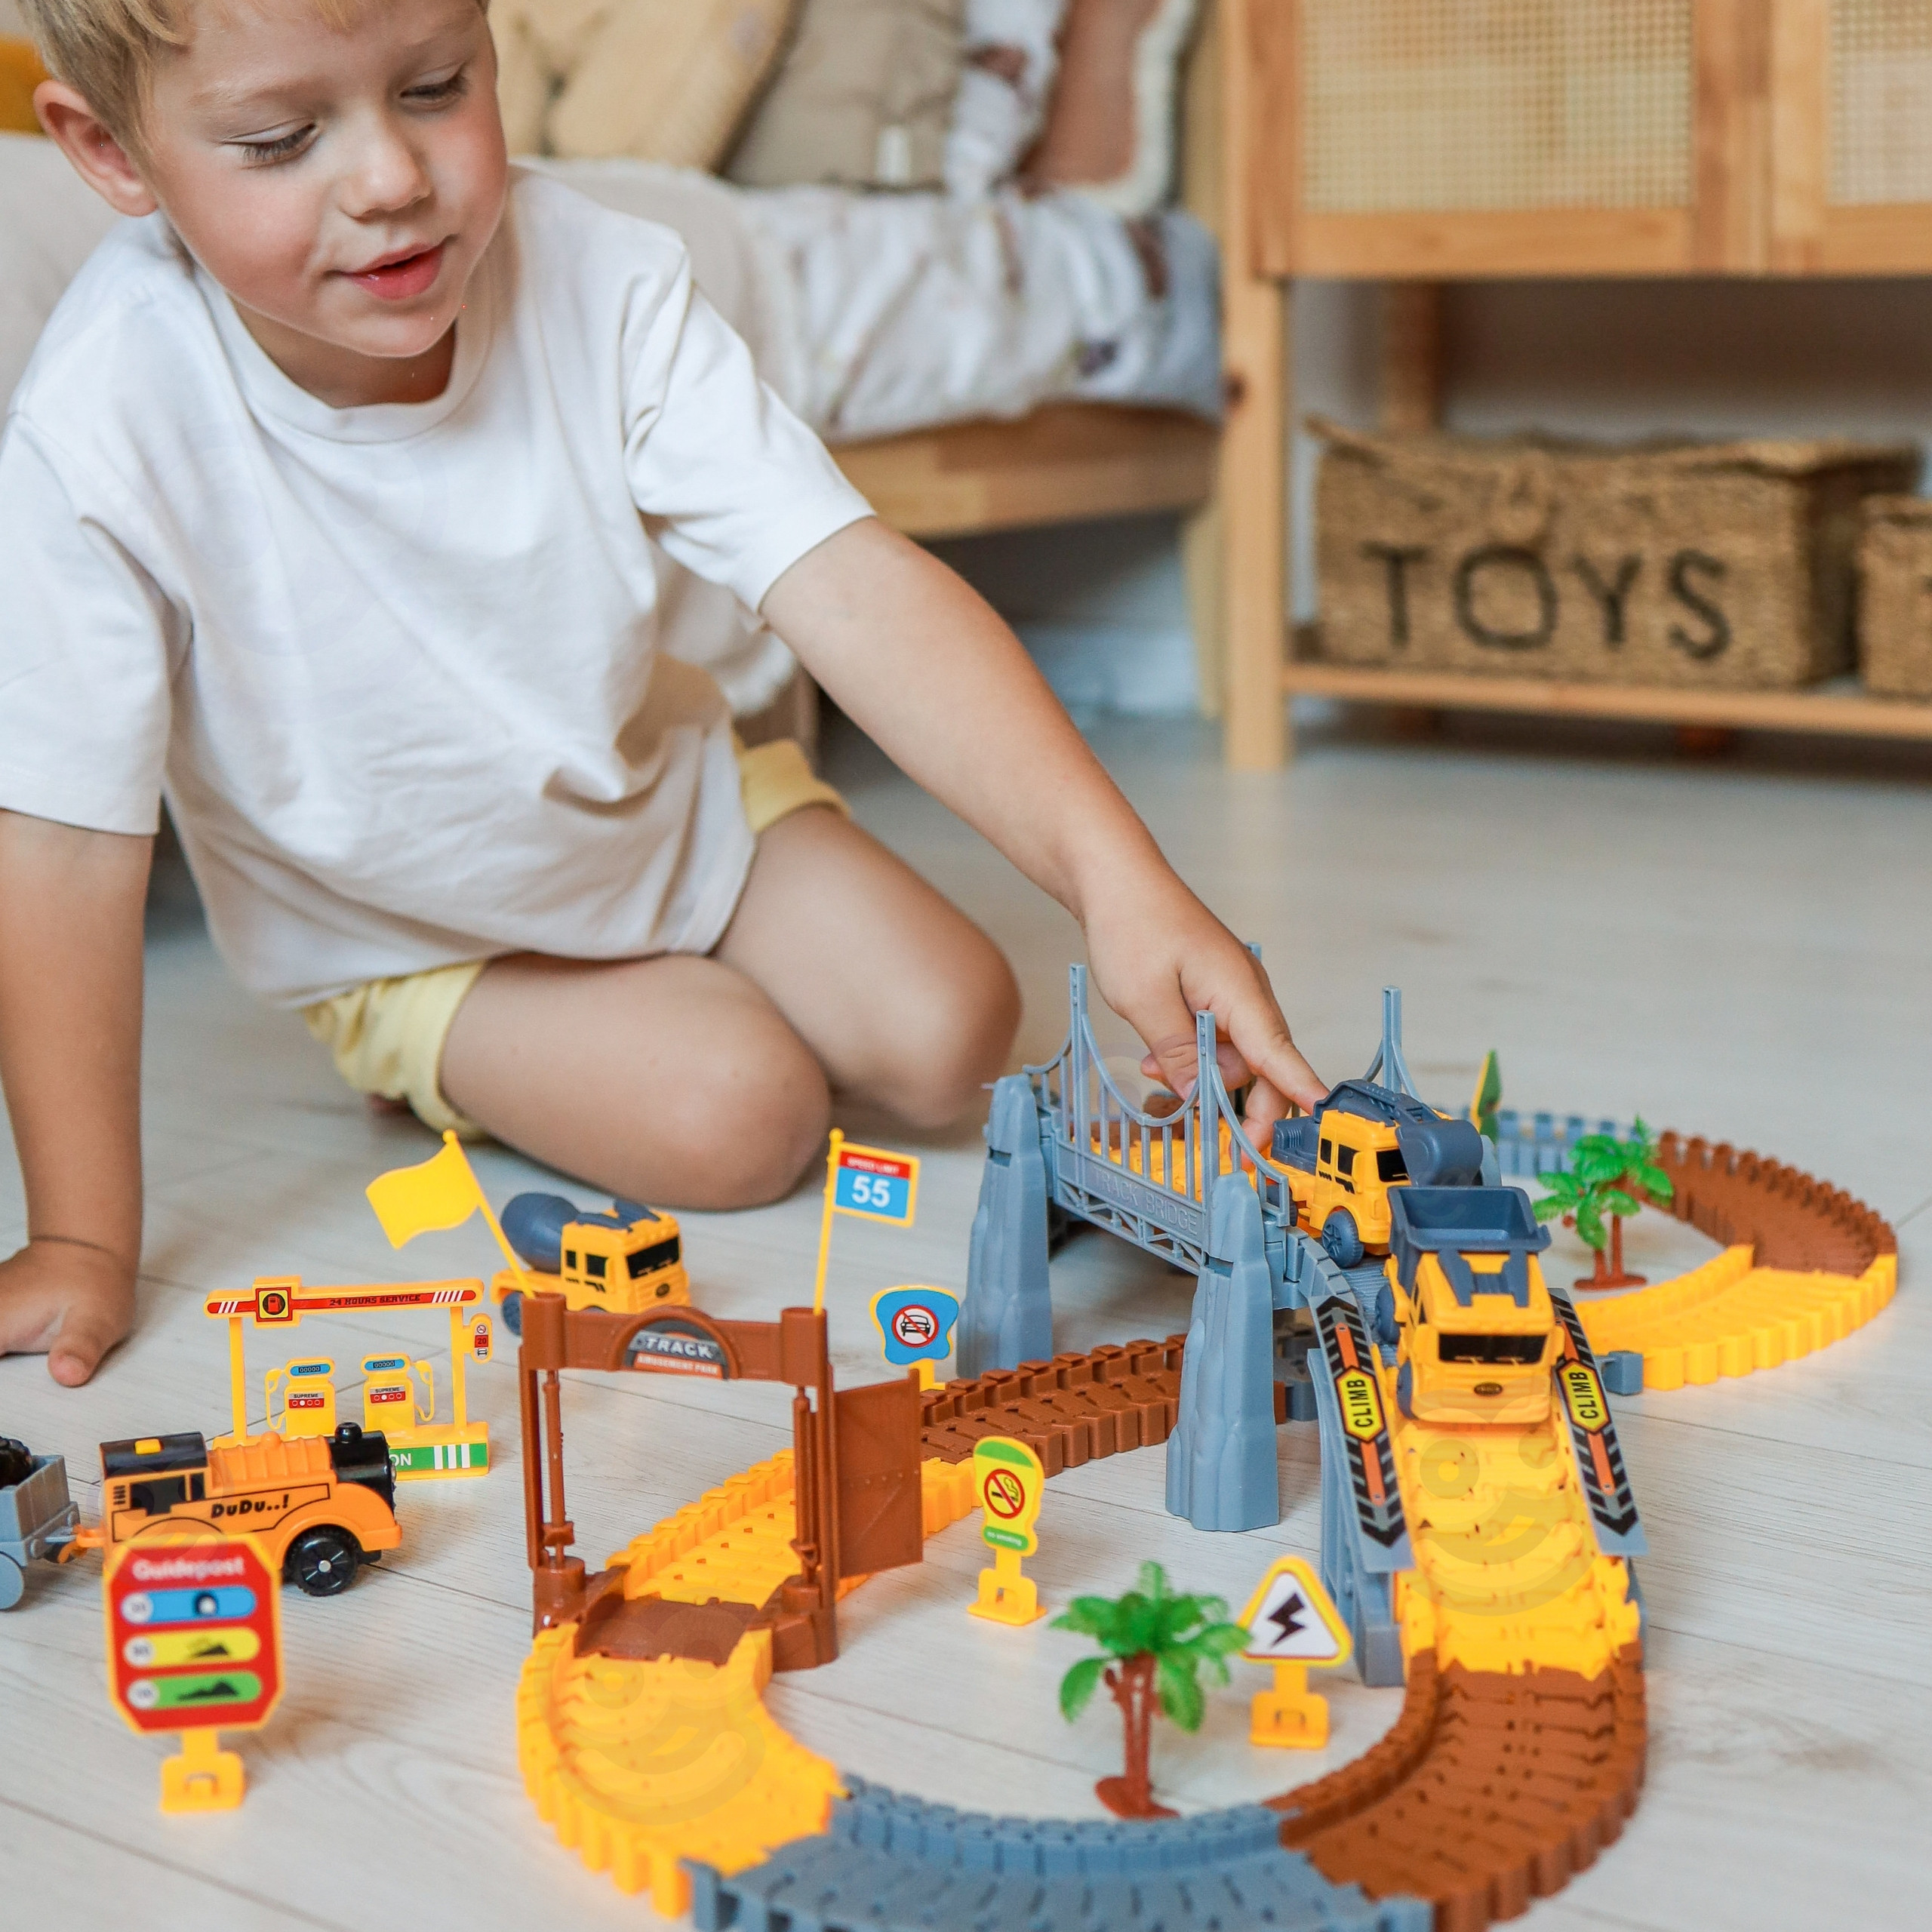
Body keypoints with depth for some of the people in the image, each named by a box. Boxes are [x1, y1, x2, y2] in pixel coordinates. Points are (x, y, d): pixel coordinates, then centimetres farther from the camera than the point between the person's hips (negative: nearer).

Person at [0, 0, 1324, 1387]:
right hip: (411, 938, -3)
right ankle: (461, 1075, 11)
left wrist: (1115, 873, -44)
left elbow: (852, 585, -32)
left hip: (667, 791, 3)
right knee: (737, 1117, -20)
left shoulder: (600, 287, -26)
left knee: (951, 1037, -6)